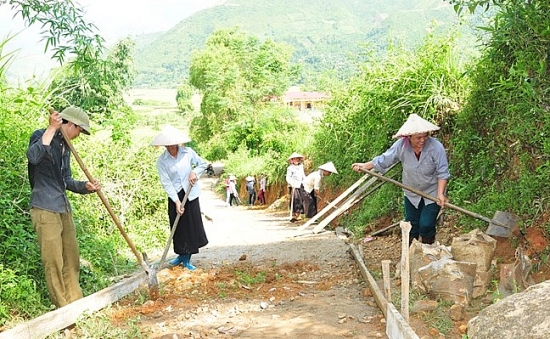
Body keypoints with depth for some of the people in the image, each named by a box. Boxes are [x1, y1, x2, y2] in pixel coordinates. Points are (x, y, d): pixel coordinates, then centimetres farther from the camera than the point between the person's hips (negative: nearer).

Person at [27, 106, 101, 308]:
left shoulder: (65, 146, 17)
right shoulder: (41, 136, -6)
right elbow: (33, 156, -29)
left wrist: (85, 186, 1)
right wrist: (52, 129, -25)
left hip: (64, 208, 8)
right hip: (45, 208, -8)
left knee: (72, 258, 10)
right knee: (53, 261, -3)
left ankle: (75, 302, 20)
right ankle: (62, 306, 5)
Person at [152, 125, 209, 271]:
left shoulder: (188, 152, -4)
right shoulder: (161, 160, -7)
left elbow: (203, 164, 10)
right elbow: (166, 183, -11)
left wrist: (195, 172, -11)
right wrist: (177, 201, -18)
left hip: (190, 194, 0)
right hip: (174, 196, 0)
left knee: (192, 225, 0)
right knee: (178, 227, 6)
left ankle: (187, 259, 11)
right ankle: (181, 255, 26)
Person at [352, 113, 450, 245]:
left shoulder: (436, 147, -28)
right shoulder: (401, 145, -20)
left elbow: (442, 173, -21)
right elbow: (384, 160, -4)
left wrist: (440, 193, -28)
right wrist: (365, 166, -3)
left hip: (432, 193, -3)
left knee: (426, 225, -8)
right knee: (411, 224, 14)